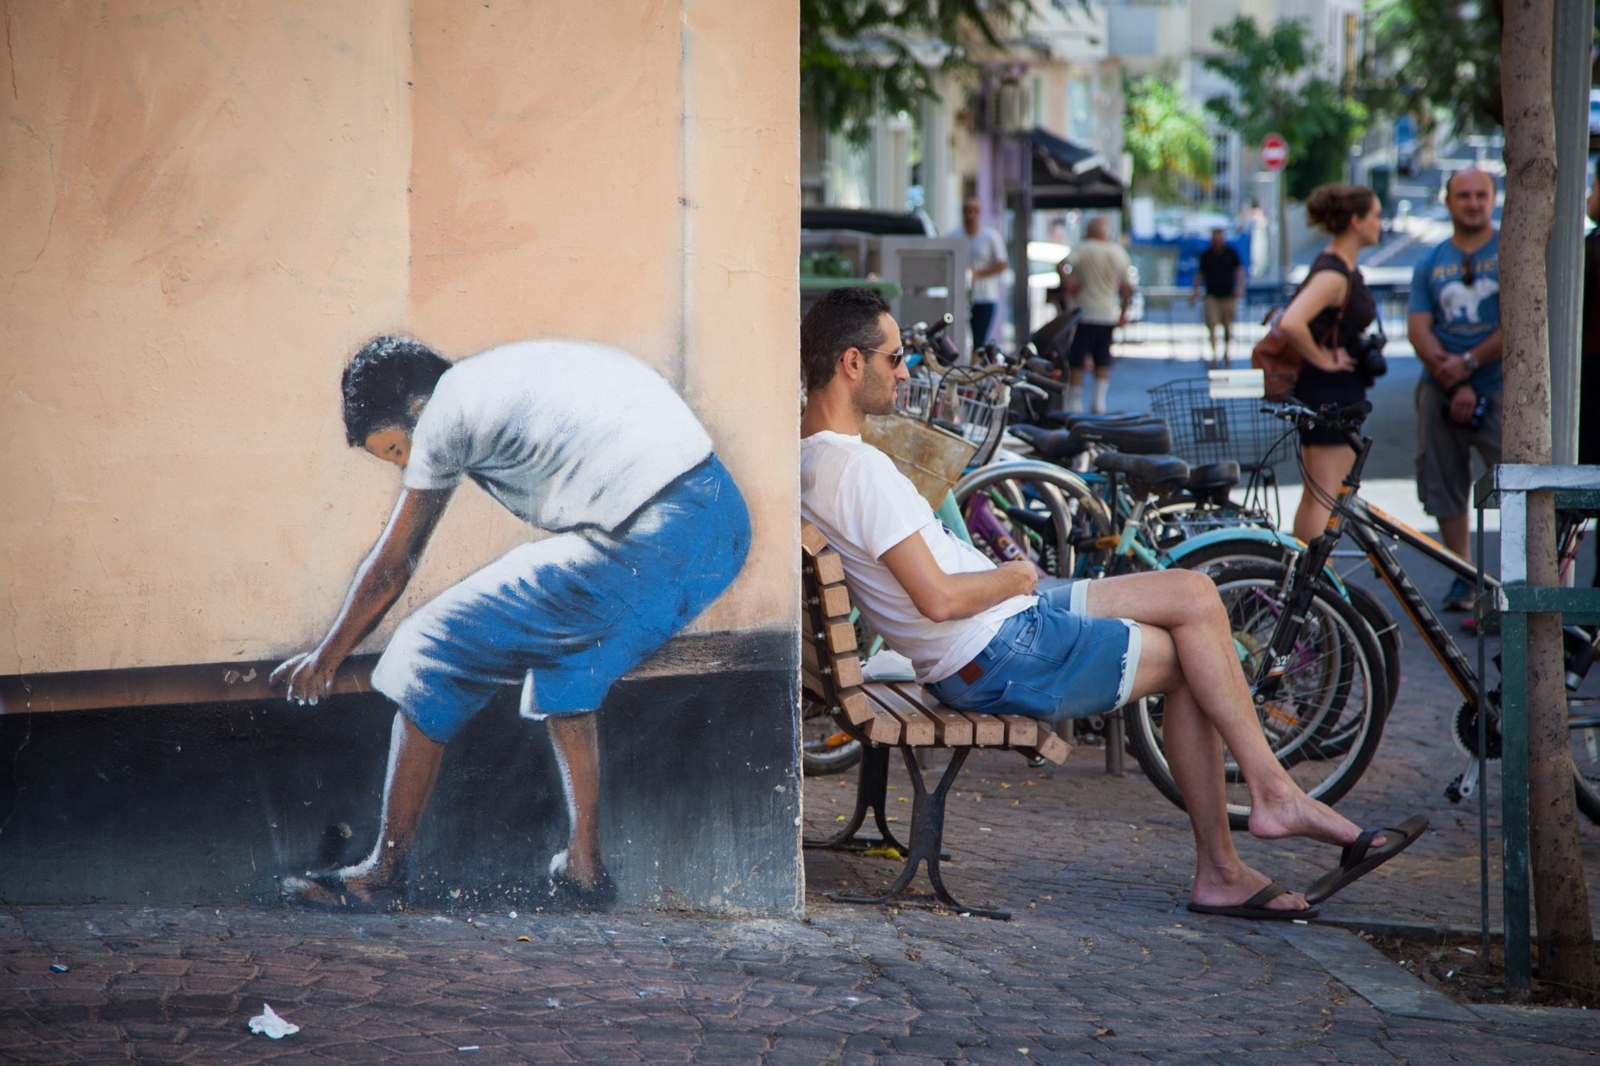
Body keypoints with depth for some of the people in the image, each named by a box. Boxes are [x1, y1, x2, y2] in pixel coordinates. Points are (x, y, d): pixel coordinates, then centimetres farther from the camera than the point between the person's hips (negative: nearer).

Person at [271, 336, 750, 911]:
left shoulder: (447, 408, 4)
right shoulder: (507, 373, 27)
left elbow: (389, 570, 13)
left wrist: (324, 659, 26)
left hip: (648, 546, -9)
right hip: (726, 520, 9)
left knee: (432, 654, 4)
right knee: (561, 657, 32)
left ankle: (382, 874, 11)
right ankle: (584, 867, 26)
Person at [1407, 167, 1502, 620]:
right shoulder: (1430, 263, 10)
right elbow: (1418, 329, 2)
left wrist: (1469, 363, -14)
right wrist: (1453, 385, -11)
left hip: (1499, 389, -4)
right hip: (1441, 391, 4)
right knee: (1443, 487, 8)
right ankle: (1464, 578, 19)